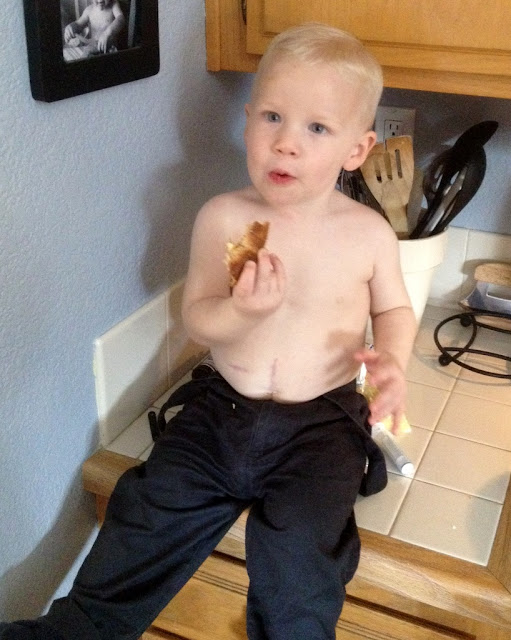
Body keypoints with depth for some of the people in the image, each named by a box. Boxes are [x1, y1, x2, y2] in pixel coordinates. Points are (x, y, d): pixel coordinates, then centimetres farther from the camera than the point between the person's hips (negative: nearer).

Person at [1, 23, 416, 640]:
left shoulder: (368, 233, -6)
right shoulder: (223, 217, -6)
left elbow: (394, 309, 10)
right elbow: (195, 318, -6)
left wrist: (392, 359, -12)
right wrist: (240, 312, -28)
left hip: (319, 426, -1)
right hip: (221, 410, 2)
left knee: (297, 551, -21)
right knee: (149, 514, -2)